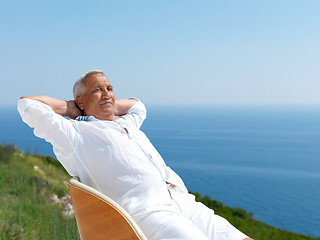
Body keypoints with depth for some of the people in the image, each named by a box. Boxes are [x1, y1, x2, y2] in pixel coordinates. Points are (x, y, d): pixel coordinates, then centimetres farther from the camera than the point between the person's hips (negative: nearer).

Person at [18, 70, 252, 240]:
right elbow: (27, 104, 10)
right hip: (144, 209, -7)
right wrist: (72, 109, 20)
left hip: (184, 202, 8)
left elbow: (137, 106, 56)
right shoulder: (78, 132, 12)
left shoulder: (128, 125, 32)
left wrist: (109, 105, 39)